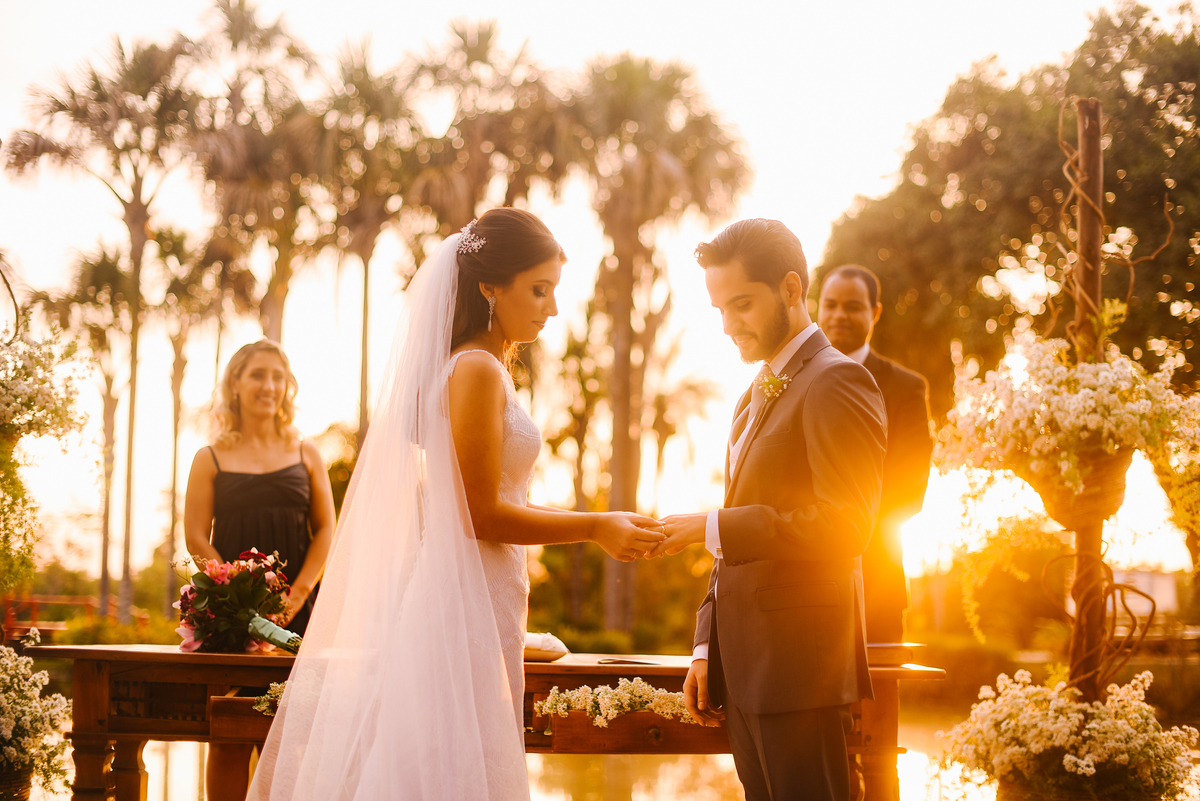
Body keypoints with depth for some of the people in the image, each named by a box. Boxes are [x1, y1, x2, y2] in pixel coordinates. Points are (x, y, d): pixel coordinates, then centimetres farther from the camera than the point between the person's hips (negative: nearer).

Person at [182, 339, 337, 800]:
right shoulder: (211, 459, 7)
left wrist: (297, 595, -6)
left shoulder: (305, 454, 13)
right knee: (229, 739, -3)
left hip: (294, 611, 2)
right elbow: (196, 538, 1)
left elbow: (326, 530, 8)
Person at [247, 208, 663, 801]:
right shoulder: (477, 372, -13)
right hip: (470, 602, -9)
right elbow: (481, 515, -15)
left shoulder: (481, 368, 16)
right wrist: (596, 528, -9)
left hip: (480, 598, 9)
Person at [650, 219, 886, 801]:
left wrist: (711, 528, -19)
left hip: (800, 668, -9)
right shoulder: (755, 398, 20)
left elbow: (843, 527, -20)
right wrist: (707, 650, 15)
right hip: (745, 670, 9)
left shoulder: (836, 383, -10)